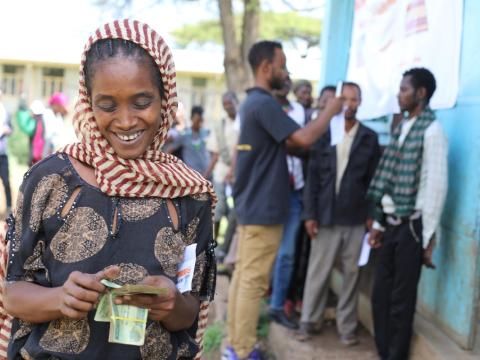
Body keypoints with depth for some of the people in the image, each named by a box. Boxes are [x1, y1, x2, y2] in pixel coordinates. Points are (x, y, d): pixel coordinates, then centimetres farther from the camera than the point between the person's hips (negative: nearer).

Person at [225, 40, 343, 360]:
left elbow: (283, 143, 20)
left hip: (250, 205, 10)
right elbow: (304, 138, -23)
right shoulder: (264, 104, -17)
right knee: (253, 281, -4)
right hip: (263, 209, -10)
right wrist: (331, 111, -8)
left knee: (243, 275, 12)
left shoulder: (253, 101, 15)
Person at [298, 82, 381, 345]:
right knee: (318, 271, 5)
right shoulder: (324, 133, 4)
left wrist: (372, 215, 0)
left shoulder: (370, 138, 5)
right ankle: (310, 320, 18)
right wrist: (310, 213, -3)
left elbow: (373, 179, 5)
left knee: (351, 273, 6)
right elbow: (313, 176, 2)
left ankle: (347, 326, 16)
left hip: (355, 217, 0)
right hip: (326, 215, 0)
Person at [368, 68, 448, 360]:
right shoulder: (402, 128, 12)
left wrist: (429, 237, -14)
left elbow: (436, 186, -14)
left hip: (411, 226, -7)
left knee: (402, 299, 3)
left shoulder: (431, 131, -11)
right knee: (381, 295, 12)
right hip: (391, 224, 7)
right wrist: (378, 224, 13)